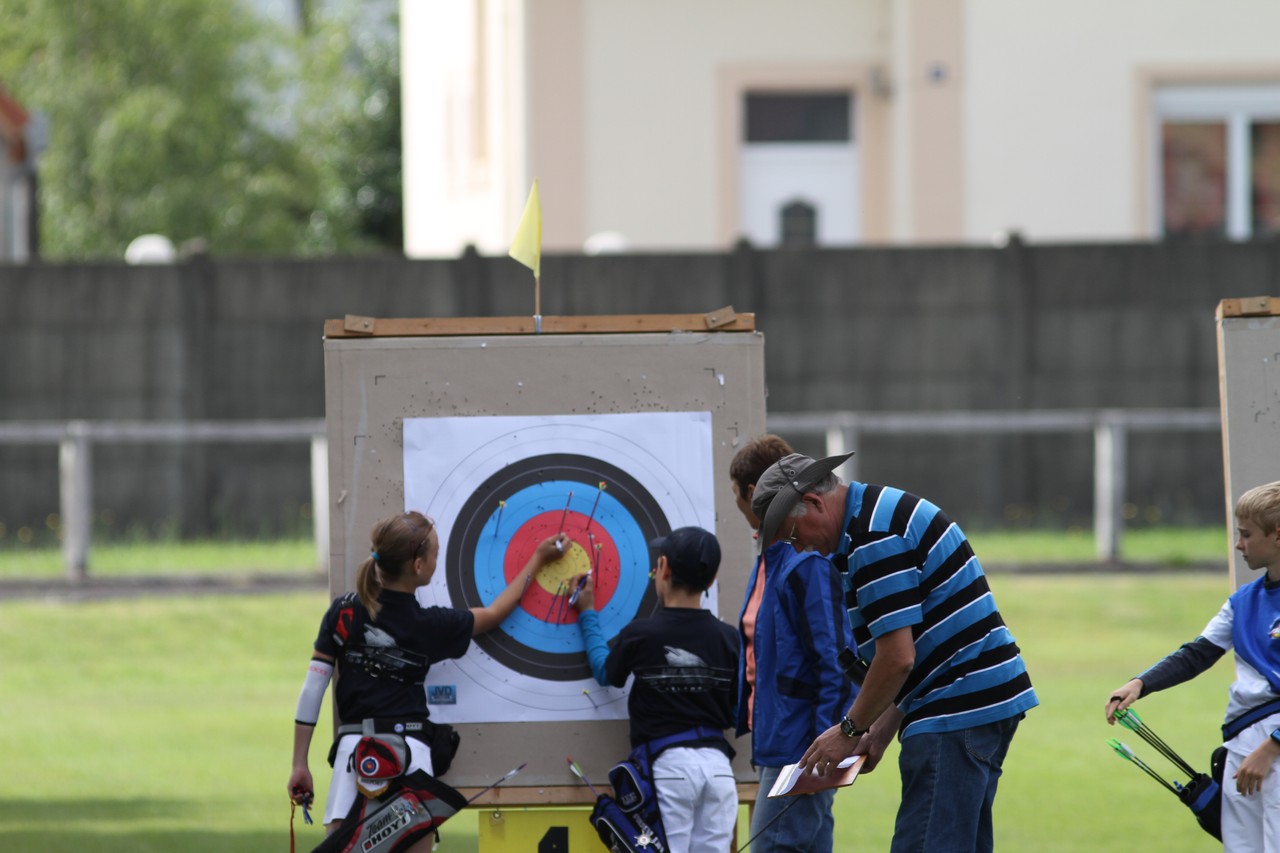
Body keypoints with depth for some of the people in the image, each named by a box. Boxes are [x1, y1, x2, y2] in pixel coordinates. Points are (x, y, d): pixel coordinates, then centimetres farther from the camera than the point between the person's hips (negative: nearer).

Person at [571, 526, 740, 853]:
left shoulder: (641, 634, -7)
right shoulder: (728, 639, 1)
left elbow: (605, 673, 14)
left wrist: (588, 616, 26)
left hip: (667, 765, -3)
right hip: (717, 764, 3)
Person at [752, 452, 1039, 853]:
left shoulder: (875, 537, -15)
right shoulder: (887, 512, 19)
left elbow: (898, 658, -19)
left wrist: (850, 730, -5)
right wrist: (880, 732, 16)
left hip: (957, 713, -11)